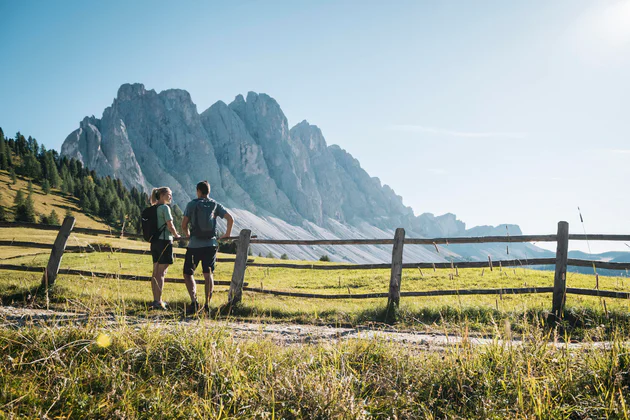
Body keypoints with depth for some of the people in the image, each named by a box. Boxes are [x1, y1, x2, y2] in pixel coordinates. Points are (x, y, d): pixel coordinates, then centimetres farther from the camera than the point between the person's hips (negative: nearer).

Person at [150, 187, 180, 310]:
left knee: (156, 272, 11)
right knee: (161, 273, -6)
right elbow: (170, 226, -15)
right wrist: (176, 235, 4)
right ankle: (158, 301, -6)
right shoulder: (165, 208, -11)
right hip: (164, 241, -8)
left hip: (154, 242, 8)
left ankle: (156, 300, 17)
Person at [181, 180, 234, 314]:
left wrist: (187, 234, 17)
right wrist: (227, 234, 15)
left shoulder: (192, 204, 0)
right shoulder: (215, 205, 7)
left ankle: (194, 300, -11)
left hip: (194, 245, -3)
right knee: (208, 274, 11)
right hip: (211, 244, 3)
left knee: (188, 274, 7)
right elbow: (230, 219, 0)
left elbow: (184, 225, -4)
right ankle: (207, 305, 7)